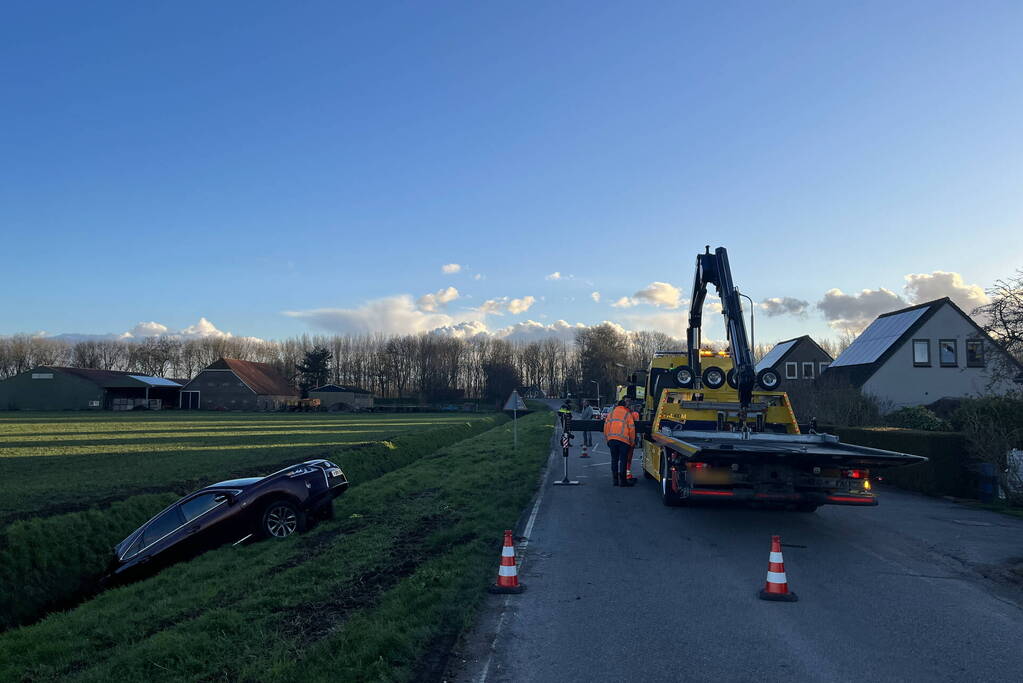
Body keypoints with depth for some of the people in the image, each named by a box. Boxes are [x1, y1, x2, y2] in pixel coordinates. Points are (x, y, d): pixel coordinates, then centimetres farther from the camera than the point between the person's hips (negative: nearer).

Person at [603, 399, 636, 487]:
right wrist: (632, 441, 8)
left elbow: (606, 425, 11)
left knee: (614, 460, 11)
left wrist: (607, 438, 17)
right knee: (623, 460, 1)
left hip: (612, 439, 3)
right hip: (623, 439, -3)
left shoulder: (612, 413, 15)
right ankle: (622, 480, 1)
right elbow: (632, 428, 1)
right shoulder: (628, 414, 6)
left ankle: (615, 480, 12)